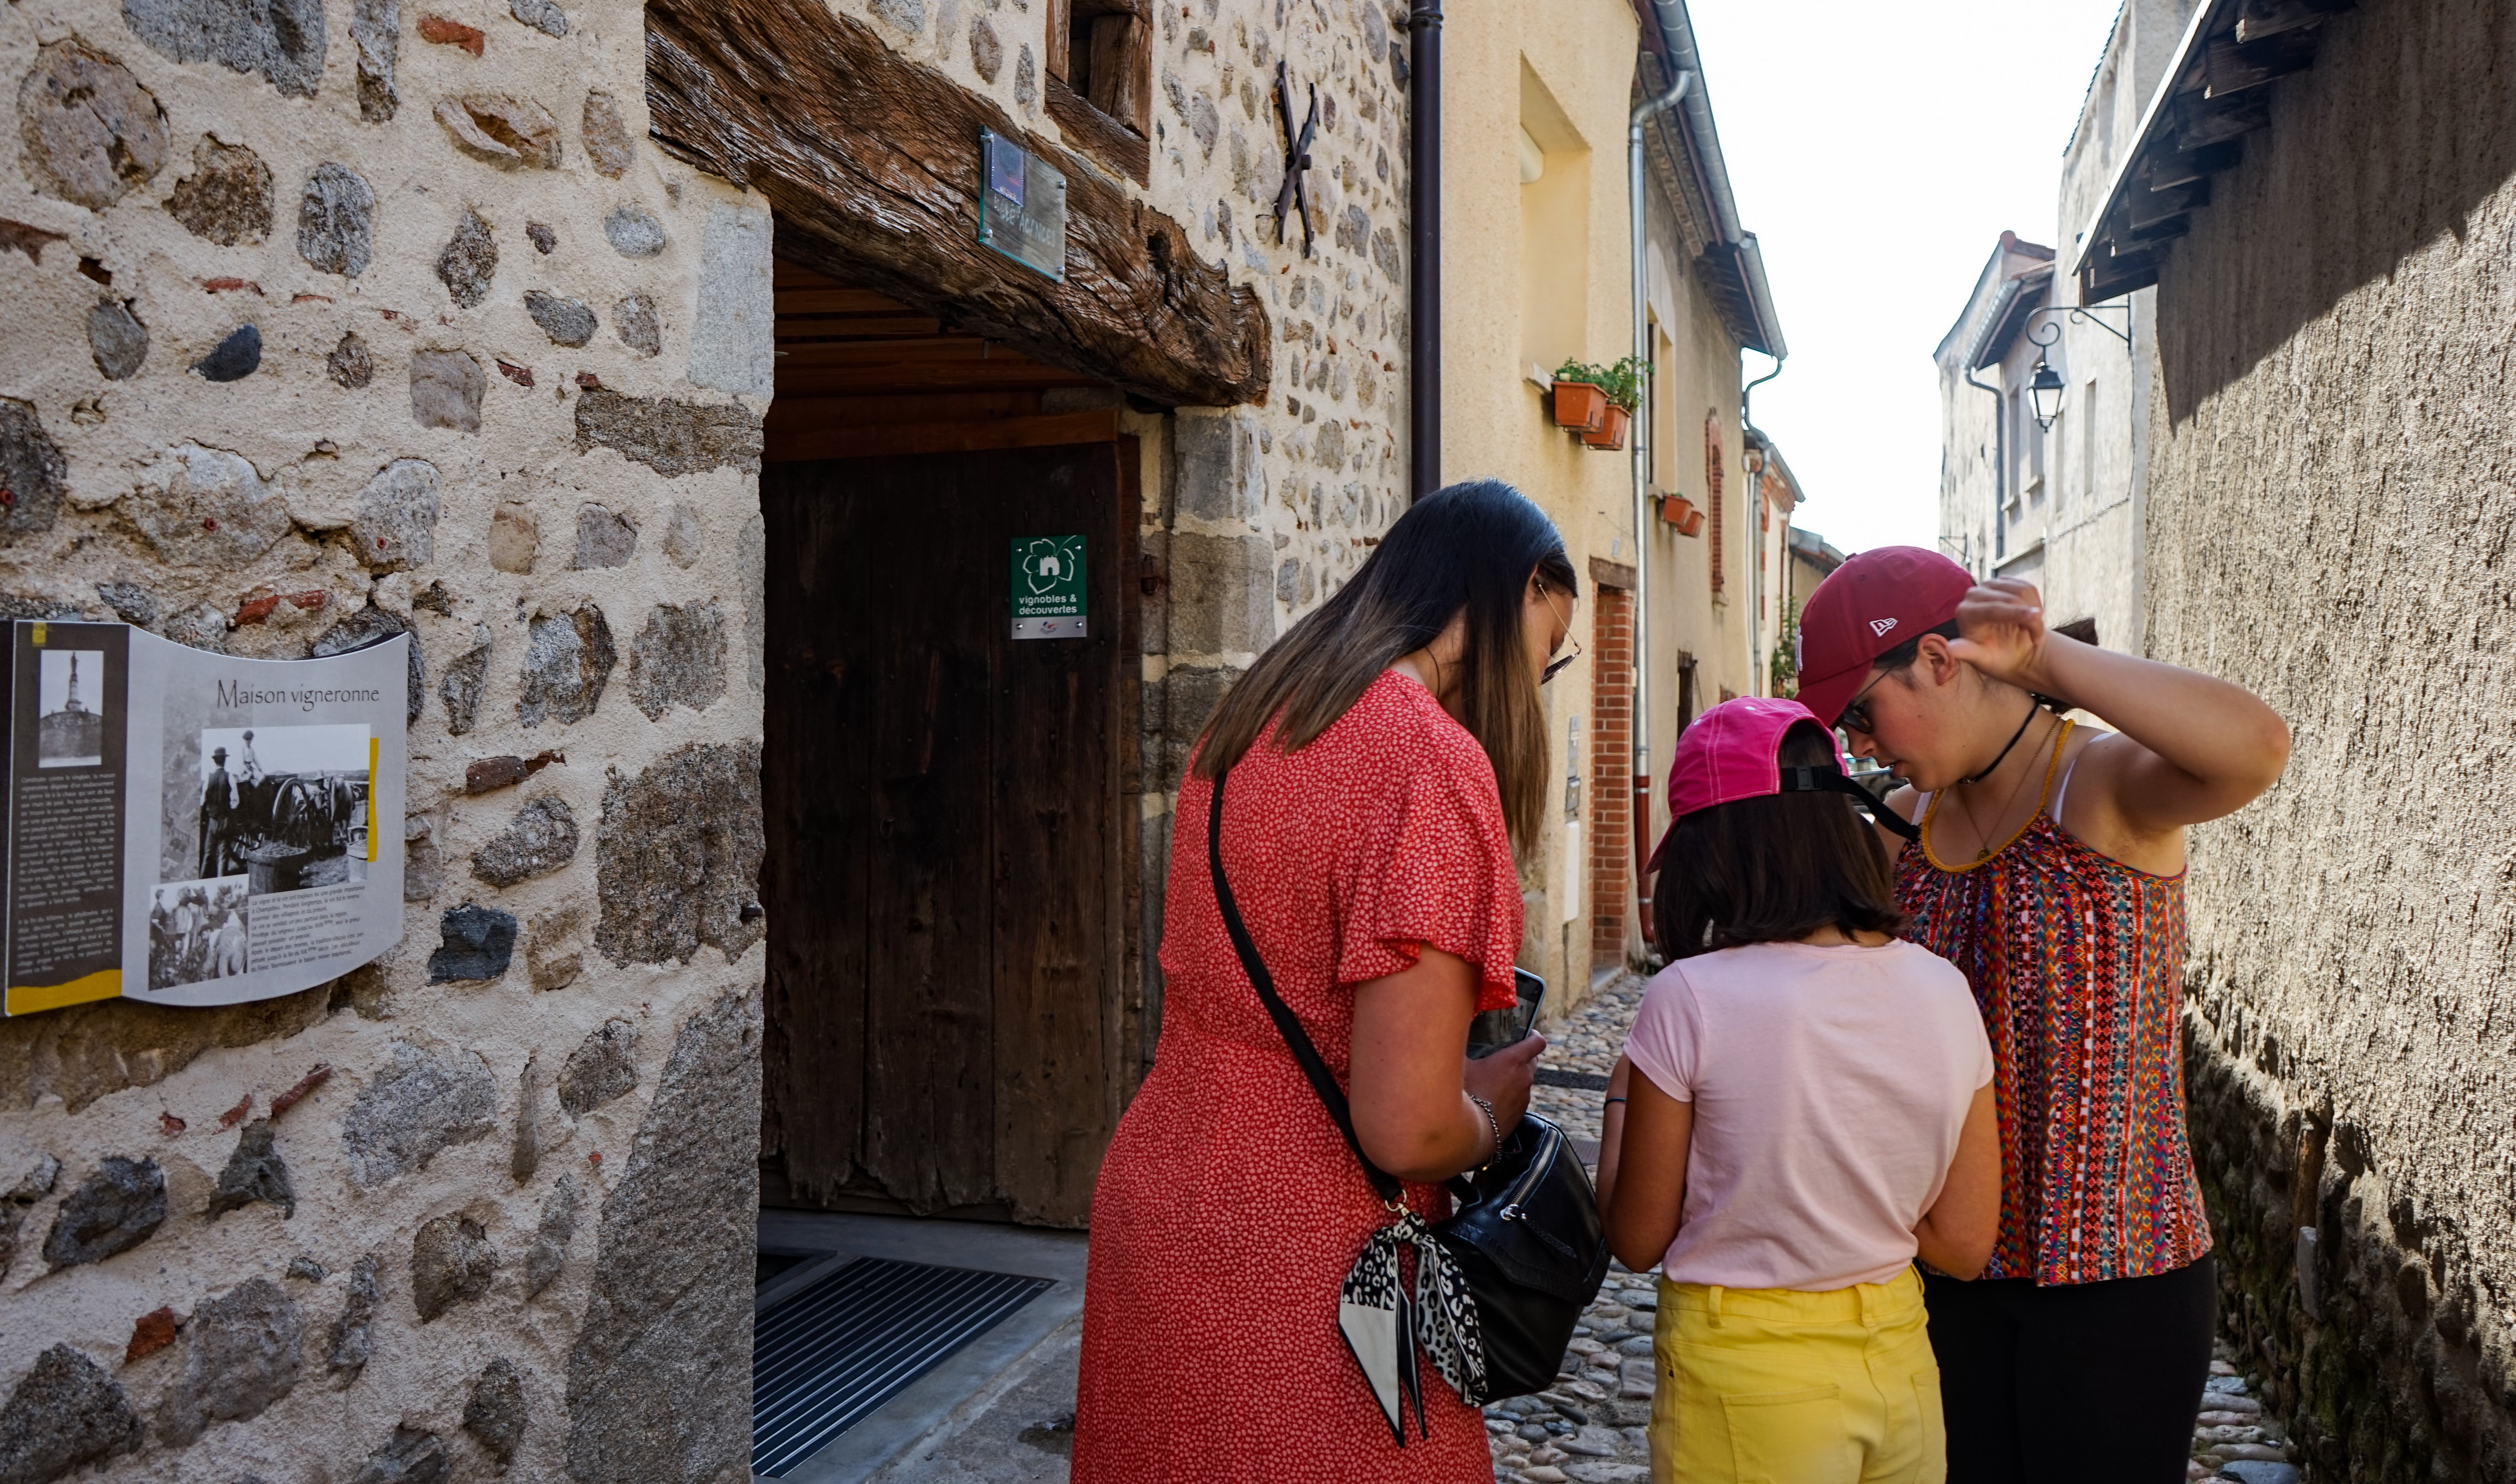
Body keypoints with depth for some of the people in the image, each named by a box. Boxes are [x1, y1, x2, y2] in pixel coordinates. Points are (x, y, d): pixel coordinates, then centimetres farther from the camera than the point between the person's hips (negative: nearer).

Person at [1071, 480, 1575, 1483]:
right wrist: (1489, 1112, -2)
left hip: (1150, 1196, 8)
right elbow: (1405, 1130, -22)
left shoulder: (1245, 722, 5)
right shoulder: (1434, 760, -21)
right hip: (1297, 1279, -8)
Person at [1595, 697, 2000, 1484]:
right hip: (1902, 1366, 5)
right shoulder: (1944, 991, -5)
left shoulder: (1688, 1000, -19)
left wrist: (1621, 1099, 5)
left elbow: (1638, 1242, -9)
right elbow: (1963, 1242, 0)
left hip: (1742, 1381, -4)